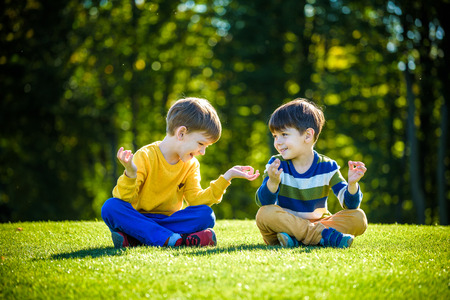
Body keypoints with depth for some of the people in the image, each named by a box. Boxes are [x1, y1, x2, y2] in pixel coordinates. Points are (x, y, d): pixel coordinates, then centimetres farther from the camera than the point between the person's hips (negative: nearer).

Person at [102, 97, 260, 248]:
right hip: (137, 219, -4)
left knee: (206, 214, -22)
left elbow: (196, 199, -5)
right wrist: (130, 174, -38)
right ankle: (174, 240, -38)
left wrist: (226, 177, -9)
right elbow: (124, 199, -18)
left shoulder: (191, 165, 7)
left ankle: (134, 239, -29)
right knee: (111, 207, -34)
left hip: (168, 220, 4)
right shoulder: (145, 157, -11)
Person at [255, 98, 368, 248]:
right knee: (265, 214, -32)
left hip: (317, 223, 1)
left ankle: (296, 238, -30)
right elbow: (263, 202, -15)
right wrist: (272, 182, -35)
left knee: (359, 218, -19)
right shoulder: (276, 165, -3)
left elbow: (350, 205, -7)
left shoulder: (327, 167, -2)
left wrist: (352, 184, -28)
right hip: (284, 223, -1)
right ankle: (324, 236, -34)